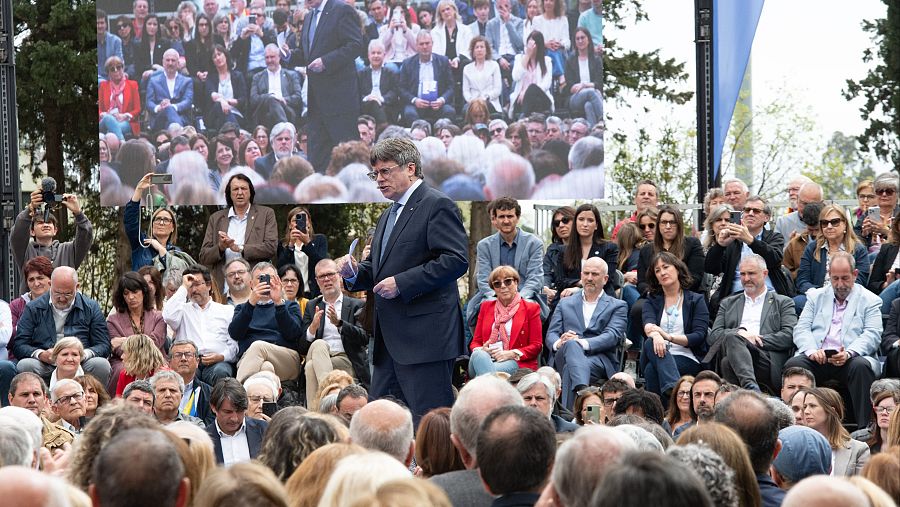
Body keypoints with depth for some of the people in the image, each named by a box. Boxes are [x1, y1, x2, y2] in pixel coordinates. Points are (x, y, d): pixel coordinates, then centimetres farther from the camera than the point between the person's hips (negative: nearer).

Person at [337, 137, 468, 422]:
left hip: (425, 336, -10)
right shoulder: (388, 217, 24)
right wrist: (354, 273, 6)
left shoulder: (437, 206, -6)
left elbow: (456, 260, -17)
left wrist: (401, 283, -19)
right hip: (390, 342, 10)